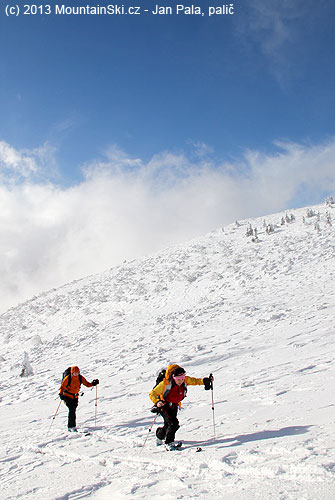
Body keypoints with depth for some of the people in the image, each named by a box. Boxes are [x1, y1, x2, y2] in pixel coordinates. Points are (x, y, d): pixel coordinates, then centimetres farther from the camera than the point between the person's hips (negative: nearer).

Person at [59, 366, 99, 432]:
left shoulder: (80, 378, -6)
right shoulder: (68, 378, -17)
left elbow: (87, 384, 1)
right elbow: (62, 387, -13)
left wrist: (93, 383, -16)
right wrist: (61, 394, -28)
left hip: (75, 397, 4)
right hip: (67, 396, -4)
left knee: (73, 411, 8)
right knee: (71, 409, -18)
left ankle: (70, 426, 21)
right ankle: (72, 426, -14)